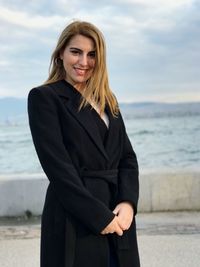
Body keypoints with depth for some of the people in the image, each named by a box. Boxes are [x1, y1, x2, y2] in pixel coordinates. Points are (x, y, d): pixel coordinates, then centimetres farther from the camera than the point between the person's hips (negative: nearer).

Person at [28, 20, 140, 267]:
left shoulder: (107, 100, 13)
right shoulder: (43, 97, -5)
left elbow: (128, 157, 10)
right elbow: (57, 165, -13)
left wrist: (128, 203, -7)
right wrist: (98, 216, -15)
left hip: (117, 217, 6)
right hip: (75, 220, -5)